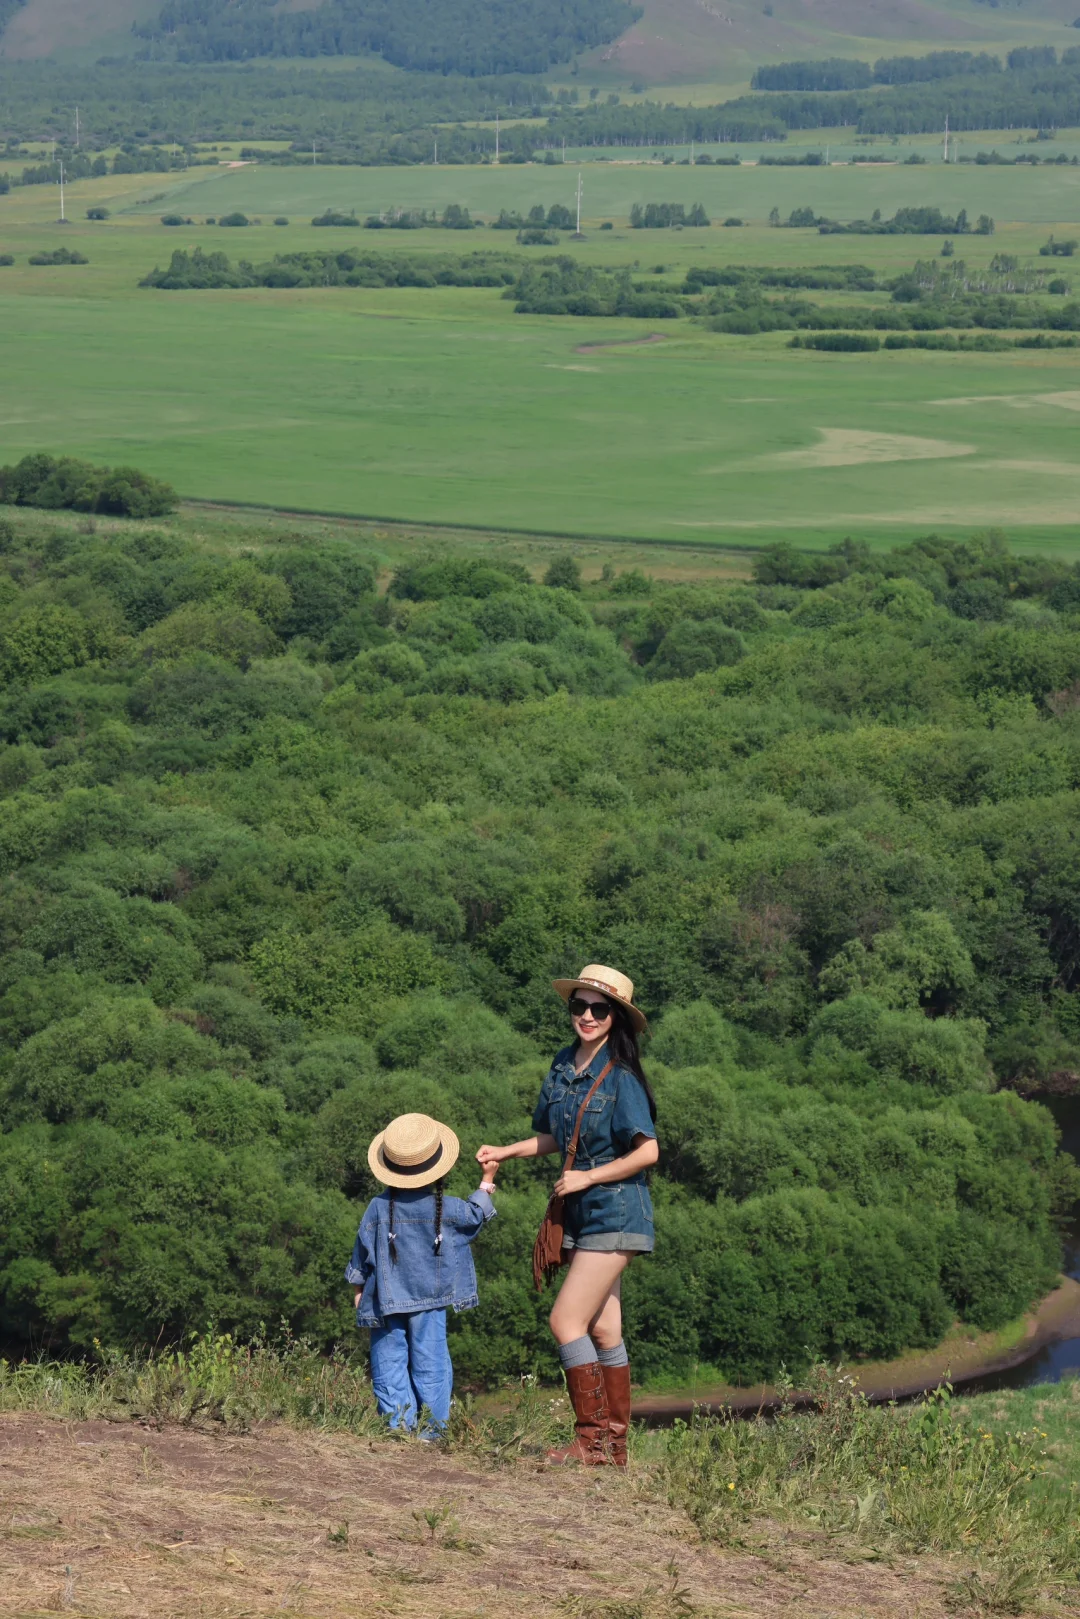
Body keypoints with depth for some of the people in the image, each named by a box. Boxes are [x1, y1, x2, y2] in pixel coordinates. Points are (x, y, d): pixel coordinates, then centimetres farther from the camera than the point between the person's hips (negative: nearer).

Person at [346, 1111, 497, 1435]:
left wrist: (359, 1288, 14)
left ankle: (398, 1423, 2)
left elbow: (362, 1253, 1)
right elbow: (476, 1215, 12)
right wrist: (487, 1182, 28)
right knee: (429, 1361, 5)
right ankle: (432, 1427, 5)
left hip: (387, 1301, 0)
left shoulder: (379, 1208, -8)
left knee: (389, 1360, 6)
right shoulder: (447, 1209, -8)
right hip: (430, 1300, 0)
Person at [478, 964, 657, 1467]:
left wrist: (587, 1177, -14)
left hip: (614, 1212, -8)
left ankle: (592, 1440, -8)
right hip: (581, 1215, 8)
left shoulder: (620, 1077, -14)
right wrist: (505, 1152, 10)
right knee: (601, 1330, 9)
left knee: (567, 1321, -13)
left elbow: (647, 1151, -17)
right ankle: (614, 1445, 12)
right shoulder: (564, 1066, 8)